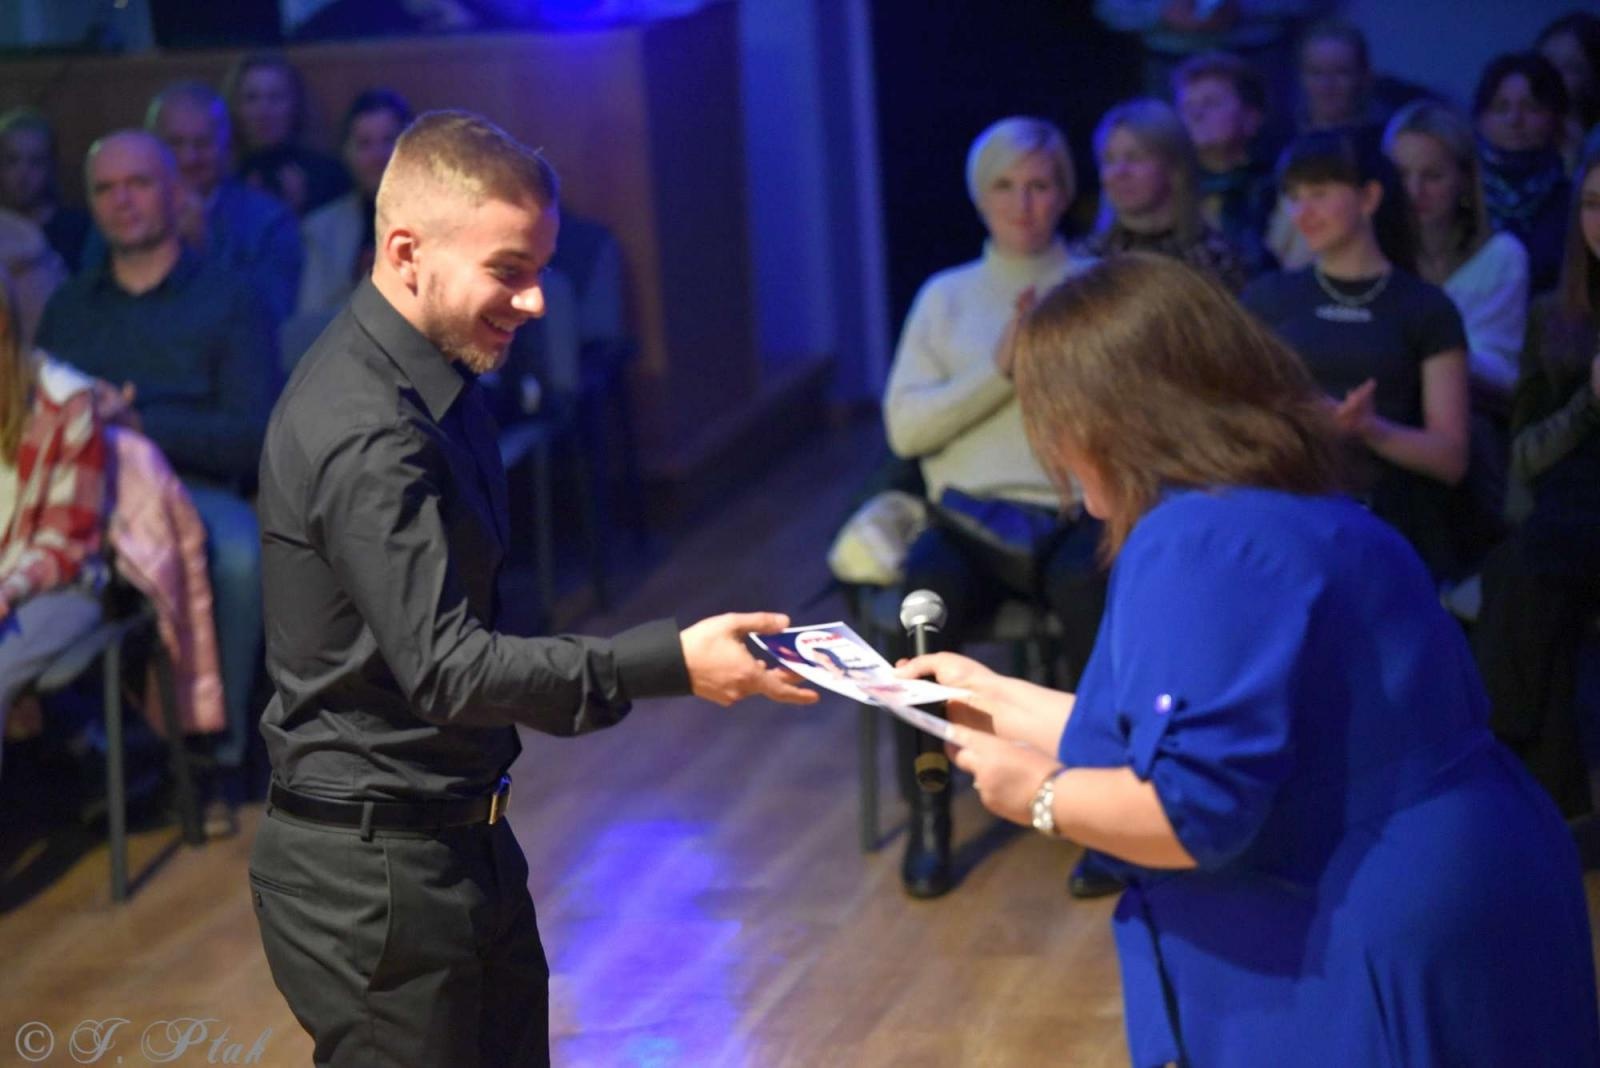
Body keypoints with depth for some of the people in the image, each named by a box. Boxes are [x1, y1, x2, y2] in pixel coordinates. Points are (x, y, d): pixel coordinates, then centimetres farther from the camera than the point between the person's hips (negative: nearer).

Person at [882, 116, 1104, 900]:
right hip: (971, 514, 1)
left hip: (1078, 512, -1)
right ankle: (927, 815, -21)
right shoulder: (945, 296, 17)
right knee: (930, 589, -35)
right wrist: (999, 370, -5)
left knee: (1088, 586, -38)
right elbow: (903, 427, 6)